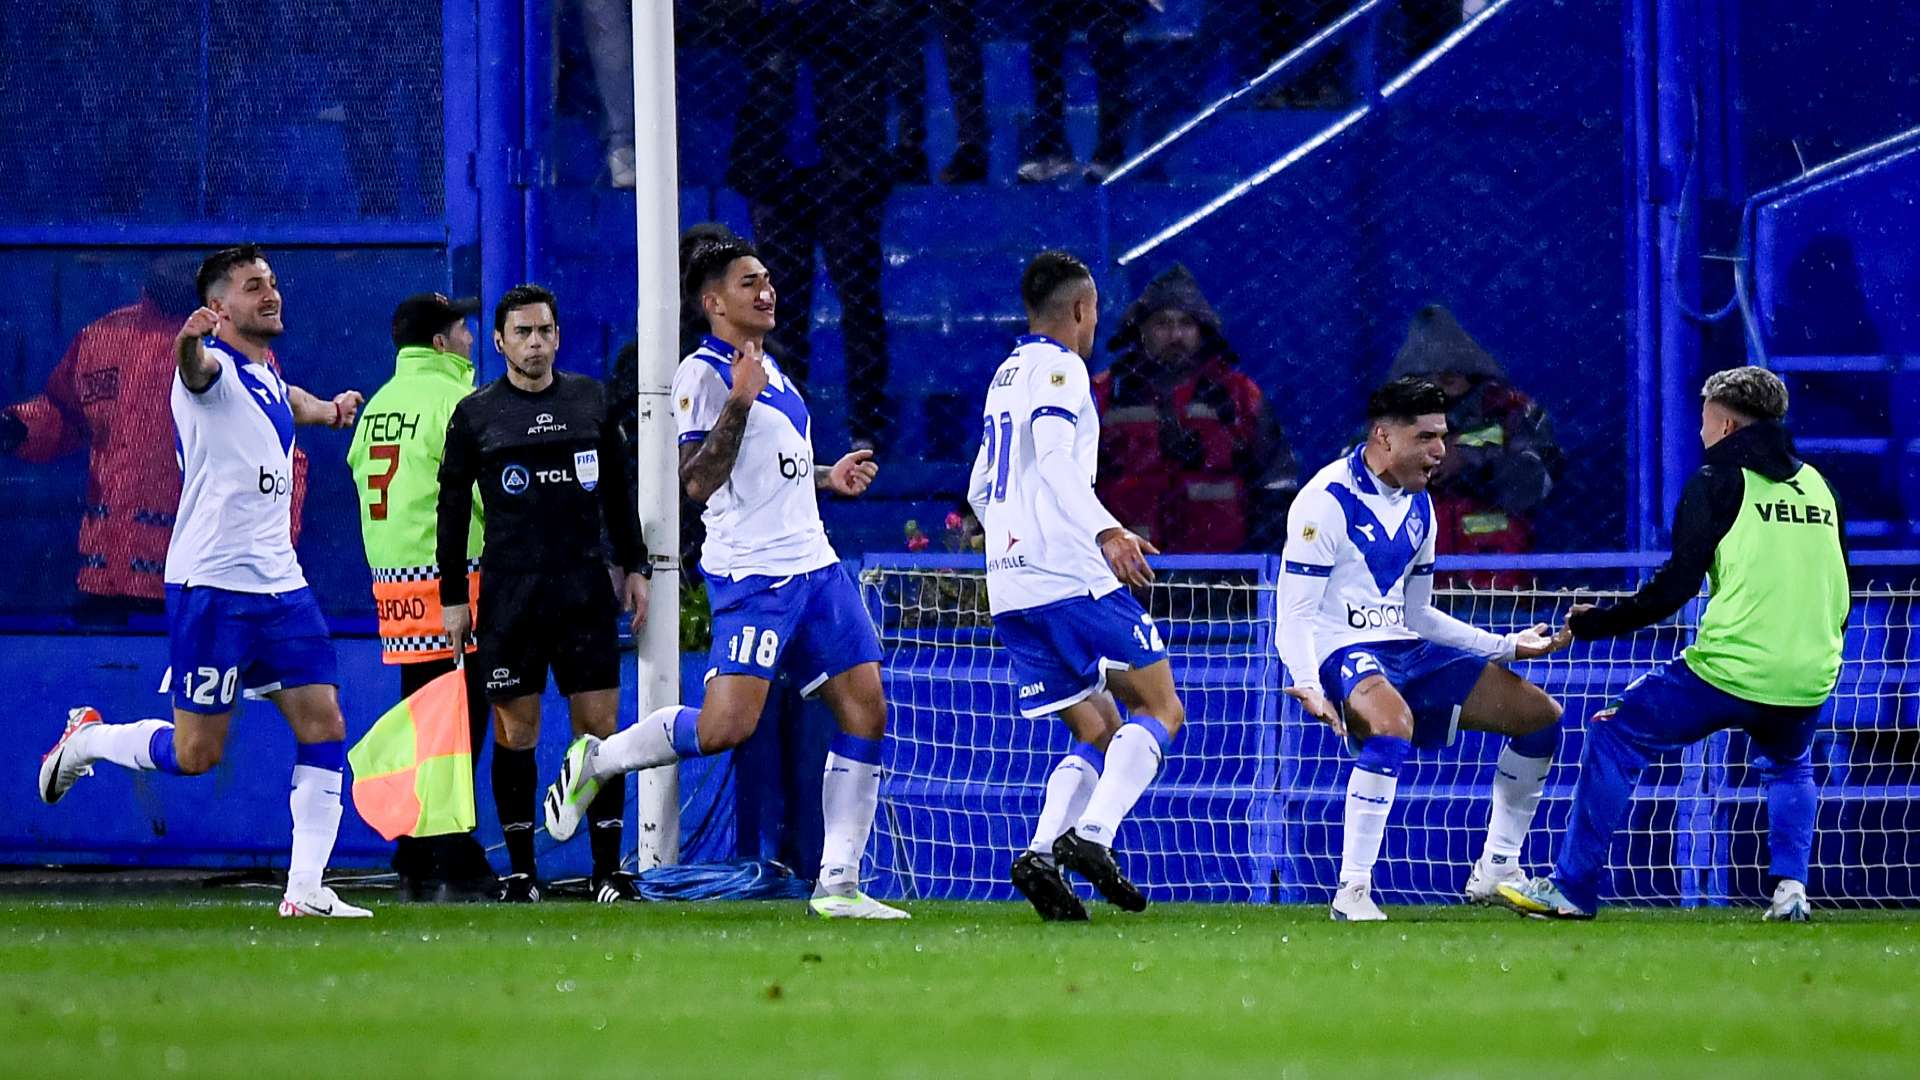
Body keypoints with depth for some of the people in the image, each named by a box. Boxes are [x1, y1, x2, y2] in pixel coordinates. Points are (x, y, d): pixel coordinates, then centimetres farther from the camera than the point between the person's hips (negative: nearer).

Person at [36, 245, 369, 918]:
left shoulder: (270, 378, 16)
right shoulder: (215, 366, -10)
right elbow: (198, 369, -38)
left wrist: (326, 408, 27)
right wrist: (190, 342, -59)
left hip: (280, 582, 8)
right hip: (211, 585, -8)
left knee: (323, 725, -4)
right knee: (196, 752, -4)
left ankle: (306, 889, -1)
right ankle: (87, 739, 24)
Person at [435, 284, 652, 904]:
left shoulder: (591, 400, 10)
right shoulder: (475, 415, 3)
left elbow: (618, 490, 18)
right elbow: (452, 508, 6)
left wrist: (633, 566, 14)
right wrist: (453, 596, 2)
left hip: (586, 590, 2)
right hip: (508, 593, -2)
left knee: (600, 725, -2)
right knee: (516, 732, -1)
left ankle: (608, 870, 2)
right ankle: (520, 873, 5)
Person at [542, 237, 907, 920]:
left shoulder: (768, 368, 20)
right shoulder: (703, 373, -8)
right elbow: (698, 481, -18)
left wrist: (829, 477, 21)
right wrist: (739, 401, -25)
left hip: (813, 565, 9)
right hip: (751, 574, -9)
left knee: (866, 711, -1)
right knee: (725, 727, -18)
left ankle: (837, 885, 3)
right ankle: (598, 760, 8)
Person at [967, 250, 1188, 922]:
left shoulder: (1006, 375, 23)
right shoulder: (1058, 368, -4)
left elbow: (980, 491, 29)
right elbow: (1055, 457, -21)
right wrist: (1107, 532, -31)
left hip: (1009, 588, 8)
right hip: (1071, 579, -8)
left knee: (1099, 734, 10)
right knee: (1160, 709, -4)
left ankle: (1041, 853, -12)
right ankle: (1092, 835, -23)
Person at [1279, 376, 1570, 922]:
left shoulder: (1418, 506, 13)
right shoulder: (1326, 501, -13)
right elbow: (1296, 612, -15)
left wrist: (1507, 646, 19)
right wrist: (1308, 686, -31)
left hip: (1403, 652, 9)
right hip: (1341, 652, -9)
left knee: (1540, 715, 5)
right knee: (1392, 724, -41)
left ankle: (1495, 870, 14)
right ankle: (1352, 892, -35)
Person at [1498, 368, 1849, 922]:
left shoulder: (1719, 481, -2)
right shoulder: (1817, 485, 15)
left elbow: (1676, 584, -6)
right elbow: (1837, 595, 20)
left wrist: (1596, 622, 4)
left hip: (1728, 669, -5)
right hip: (1810, 679, 6)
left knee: (1614, 737, 12)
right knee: (1790, 766, 35)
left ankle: (1572, 887, 9)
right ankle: (1791, 887, 12)